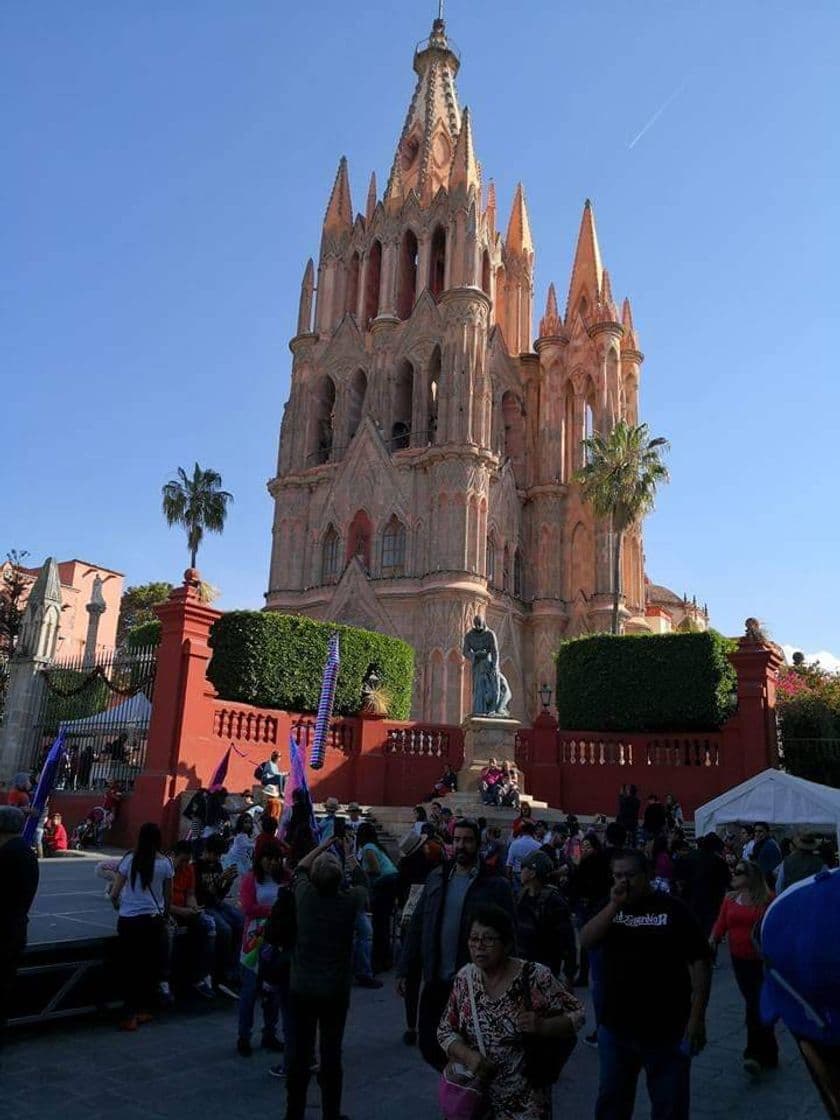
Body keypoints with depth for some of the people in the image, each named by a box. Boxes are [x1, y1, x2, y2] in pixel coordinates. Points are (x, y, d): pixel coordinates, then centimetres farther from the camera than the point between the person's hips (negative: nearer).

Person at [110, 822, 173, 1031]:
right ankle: (145, 1010, 23)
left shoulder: (129, 860, -5)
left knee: (129, 967, 9)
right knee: (150, 966, 13)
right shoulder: (165, 863, -3)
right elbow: (168, 896, 5)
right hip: (154, 920, 1)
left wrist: (119, 905, 19)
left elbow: (114, 894, -2)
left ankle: (131, 1016, 7)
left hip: (128, 920, 0)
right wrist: (164, 916, 22)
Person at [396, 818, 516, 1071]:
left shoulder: (495, 885, -8)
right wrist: (404, 970, 6)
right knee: (428, 1043, 12)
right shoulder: (436, 877, 5)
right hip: (435, 980, 4)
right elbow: (417, 926, 7)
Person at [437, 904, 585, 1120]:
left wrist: (542, 1026, -27)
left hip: (522, 1102, -3)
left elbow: (576, 1015, -9)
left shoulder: (535, 977, -19)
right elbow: (445, 1030, 1)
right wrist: (468, 1056, -18)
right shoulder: (465, 977, -7)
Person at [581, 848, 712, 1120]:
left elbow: (699, 961, -9)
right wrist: (615, 905, -18)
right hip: (615, 1026, 4)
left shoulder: (671, 908, -10)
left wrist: (697, 1018, -13)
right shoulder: (610, 907, 3)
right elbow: (585, 941, -11)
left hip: (666, 1029, -4)